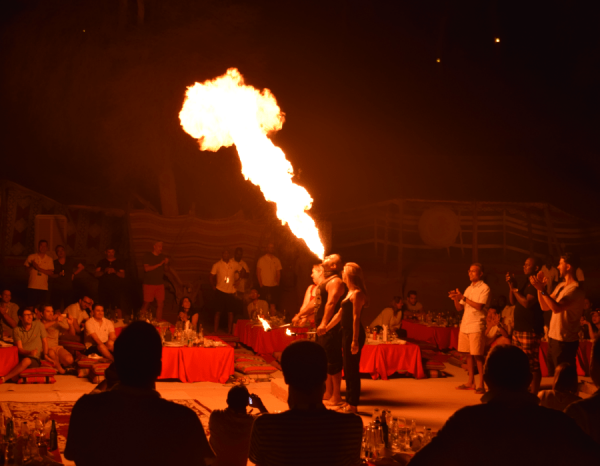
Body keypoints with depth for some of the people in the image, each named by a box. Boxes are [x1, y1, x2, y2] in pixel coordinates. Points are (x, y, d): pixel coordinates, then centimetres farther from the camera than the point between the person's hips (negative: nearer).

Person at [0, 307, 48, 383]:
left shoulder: (38, 324, 4)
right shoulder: (17, 330, 5)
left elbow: (44, 341, 12)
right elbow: (20, 348, -2)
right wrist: (29, 352, -22)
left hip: (35, 359, -2)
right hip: (21, 356, 2)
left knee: (26, 361, -37)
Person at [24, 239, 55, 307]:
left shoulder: (49, 259, 9)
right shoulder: (31, 257, 7)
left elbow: (51, 273, 0)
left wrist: (39, 269, -11)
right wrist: (32, 266, -13)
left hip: (43, 288, 1)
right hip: (32, 287, -1)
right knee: (31, 306, -3)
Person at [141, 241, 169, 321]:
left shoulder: (162, 257, 10)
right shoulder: (147, 256, -3)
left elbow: (166, 270, 15)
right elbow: (146, 268, -14)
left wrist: (166, 264, -6)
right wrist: (159, 264, -17)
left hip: (160, 284, 4)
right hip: (149, 284, -4)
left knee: (160, 304, 1)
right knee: (146, 304, -2)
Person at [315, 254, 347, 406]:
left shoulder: (336, 282, -14)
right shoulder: (325, 281, 20)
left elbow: (331, 303, -26)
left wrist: (324, 323, -36)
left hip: (331, 327, -11)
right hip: (322, 327, 11)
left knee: (333, 360, -8)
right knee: (326, 359, 16)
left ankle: (336, 397, -5)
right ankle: (328, 393, 25)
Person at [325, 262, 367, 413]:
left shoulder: (357, 293, -14)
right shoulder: (350, 293, 16)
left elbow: (356, 318, -20)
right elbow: (340, 314, 23)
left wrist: (355, 340, -23)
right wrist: (326, 328, 26)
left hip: (354, 335, -10)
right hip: (347, 333, 10)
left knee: (352, 370, -5)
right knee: (348, 369, 15)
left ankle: (353, 405, 1)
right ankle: (349, 402, 23)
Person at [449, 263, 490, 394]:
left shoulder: (484, 288, -4)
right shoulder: (468, 289, 17)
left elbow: (479, 306, -17)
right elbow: (460, 308, 16)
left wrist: (463, 298, -17)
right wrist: (455, 299, -4)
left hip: (476, 327, -7)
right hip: (465, 326, 7)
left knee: (478, 355, -7)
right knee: (468, 354, 9)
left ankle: (481, 385, -4)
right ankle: (471, 382, 16)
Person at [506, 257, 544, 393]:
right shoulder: (526, 284, 18)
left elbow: (527, 303, -21)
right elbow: (513, 301, 18)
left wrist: (515, 289, -9)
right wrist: (511, 286, 4)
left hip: (530, 330, -10)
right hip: (518, 328, 10)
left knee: (532, 365, -7)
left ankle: (533, 394, -5)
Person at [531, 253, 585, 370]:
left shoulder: (575, 289, -17)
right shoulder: (561, 286, 13)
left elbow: (556, 308, -29)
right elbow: (545, 307, 14)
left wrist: (542, 290, -26)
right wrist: (540, 288, 1)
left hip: (565, 342, -9)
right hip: (554, 338, 9)